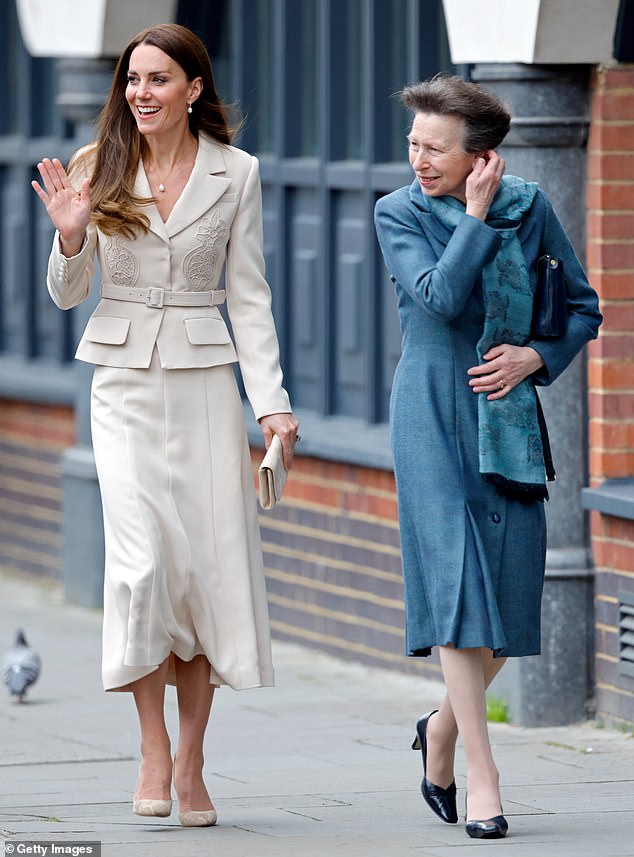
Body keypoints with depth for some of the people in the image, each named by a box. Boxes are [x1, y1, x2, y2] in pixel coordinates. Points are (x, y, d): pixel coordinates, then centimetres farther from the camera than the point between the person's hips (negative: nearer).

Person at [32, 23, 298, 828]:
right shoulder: (98, 167, 3)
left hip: (205, 378, 1)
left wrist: (273, 401, -5)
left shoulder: (235, 174, 3)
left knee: (211, 563, -1)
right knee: (143, 558, -15)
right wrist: (71, 236, -14)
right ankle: (153, 750, -3)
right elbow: (66, 293, 7)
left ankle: (190, 761, 8)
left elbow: (248, 295, 4)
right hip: (124, 379, -1)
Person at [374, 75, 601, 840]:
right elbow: (441, 296, -18)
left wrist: (535, 357, -6)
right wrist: (476, 216, -13)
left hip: (507, 412, 3)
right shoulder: (399, 213, -2)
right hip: (433, 413, -3)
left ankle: (445, 725, 29)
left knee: (511, 588, 2)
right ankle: (481, 777, -11)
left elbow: (584, 309, 10)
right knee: (454, 581, -12)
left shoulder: (528, 208, 3)